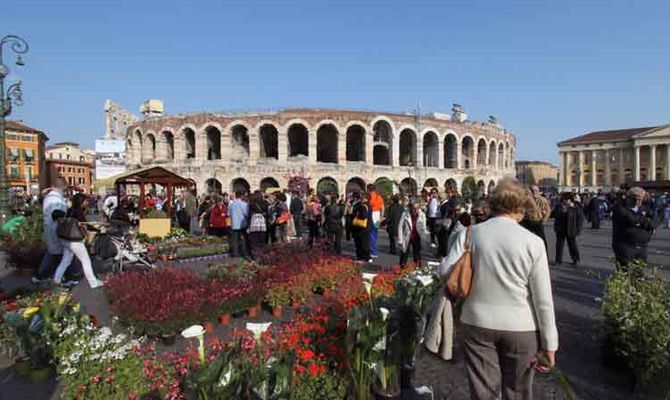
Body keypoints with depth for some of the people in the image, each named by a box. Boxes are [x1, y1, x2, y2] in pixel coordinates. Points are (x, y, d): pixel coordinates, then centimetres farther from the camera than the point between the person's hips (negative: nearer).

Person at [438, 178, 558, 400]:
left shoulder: (470, 234, -8)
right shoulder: (532, 242, -11)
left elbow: (445, 271, -7)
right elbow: (543, 300, -9)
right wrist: (549, 344, 0)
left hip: (477, 323, 1)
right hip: (520, 328, -1)